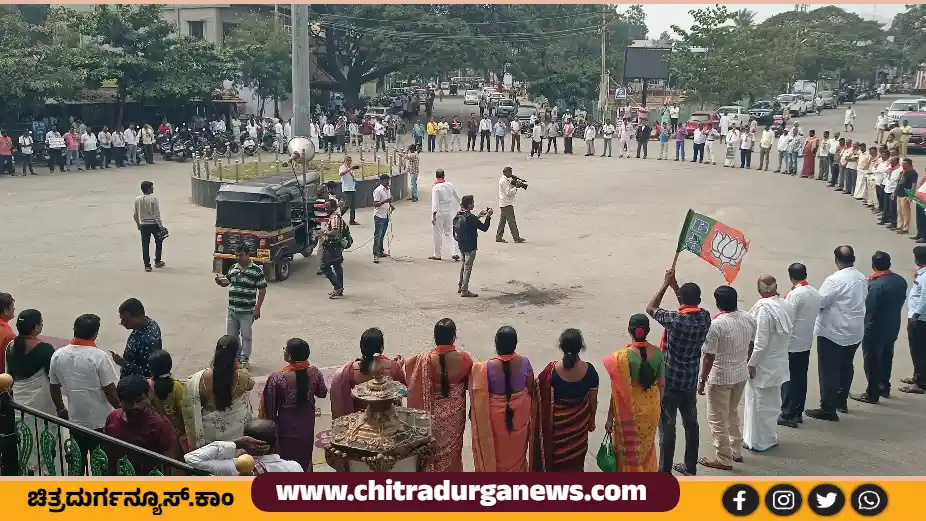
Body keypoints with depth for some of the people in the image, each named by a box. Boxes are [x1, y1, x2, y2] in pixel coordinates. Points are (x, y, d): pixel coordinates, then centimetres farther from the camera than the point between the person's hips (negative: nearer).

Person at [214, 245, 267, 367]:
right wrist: (219, 281, -4)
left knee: (246, 336, 7)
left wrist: (257, 308, -12)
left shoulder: (256, 270, -9)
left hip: (247, 311, -5)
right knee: (231, 335, 14)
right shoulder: (233, 268, 7)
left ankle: (244, 359, 20)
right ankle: (235, 357, 30)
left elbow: (262, 290, -8)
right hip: (232, 310, 5)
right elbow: (226, 282, 21)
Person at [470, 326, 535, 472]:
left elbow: (480, 397, -16)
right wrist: (530, 408, 13)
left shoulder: (486, 368, -27)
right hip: (520, 413, 3)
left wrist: (473, 412, 3)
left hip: (496, 415, -3)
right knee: (517, 449, 25)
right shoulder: (524, 362, -18)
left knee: (496, 450, 20)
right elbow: (531, 390, -5)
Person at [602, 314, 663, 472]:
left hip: (630, 411, -5)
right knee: (646, 448, 23)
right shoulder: (657, 353, -7)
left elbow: (618, 392, -17)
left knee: (628, 451, 11)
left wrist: (610, 418, -8)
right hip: (651, 409, 5)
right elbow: (662, 384, 3)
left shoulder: (623, 356, -21)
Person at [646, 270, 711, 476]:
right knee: (691, 423, 19)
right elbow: (691, 308, 17)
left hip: (670, 381, -6)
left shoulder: (675, 320, -24)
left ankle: (665, 472, 12)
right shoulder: (705, 317, -7)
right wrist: (675, 286, 13)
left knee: (667, 427, 3)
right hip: (690, 381, 6)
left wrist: (666, 284, -1)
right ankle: (691, 467, 32)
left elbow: (650, 308, -7)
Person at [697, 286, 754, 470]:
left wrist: (702, 380, -9)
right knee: (733, 413, 26)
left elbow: (709, 357, -20)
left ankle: (723, 459, 17)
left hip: (720, 378, -7)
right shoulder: (749, 319, -4)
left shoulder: (716, 325, -25)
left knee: (718, 420, 8)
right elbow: (752, 346, 8)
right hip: (741, 374, 7)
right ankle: (736, 451, 36)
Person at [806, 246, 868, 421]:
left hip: (833, 332, -8)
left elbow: (820, 301, -20)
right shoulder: (862, 278, 4)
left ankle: (828, 409, 0)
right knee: (845, 366, 21)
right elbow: (863, 299, 12)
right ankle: (841, 401, 34)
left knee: (829, 370, -2)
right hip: (855, 332, 8)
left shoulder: (835, 280, -21)